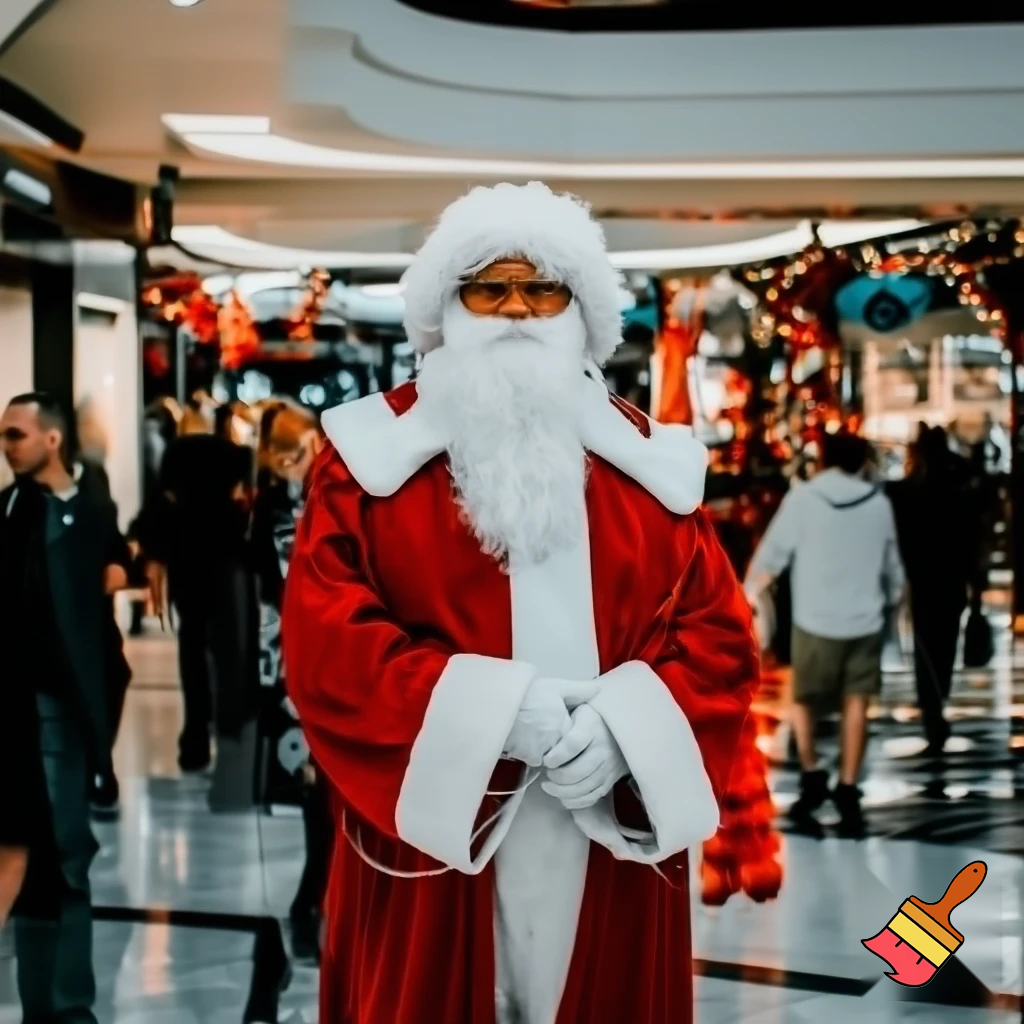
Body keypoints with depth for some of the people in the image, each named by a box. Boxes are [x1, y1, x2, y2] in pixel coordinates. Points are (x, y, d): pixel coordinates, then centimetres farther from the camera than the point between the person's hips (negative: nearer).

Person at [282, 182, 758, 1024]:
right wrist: (486, 708, -18)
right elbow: (324, 640, -7)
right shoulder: (374, 454, 2)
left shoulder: (649, 461, 9)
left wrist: (625, 726, -15)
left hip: (611, 846, 2)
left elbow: (719, 633, 4)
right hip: (436, 836, -2)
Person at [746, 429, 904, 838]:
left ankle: (812, 774, -2)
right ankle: (847, 791, 1)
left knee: (805, 699, 14)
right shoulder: (878, 502, 2)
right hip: (866, 620, 2)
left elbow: (772, 555, -6)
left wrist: (747, 596, 5)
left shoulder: (802, 498, -6)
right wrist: (892, 600, 28)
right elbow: (891, 563, 10)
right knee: (856, 704, 7)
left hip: (815, 620, -2)